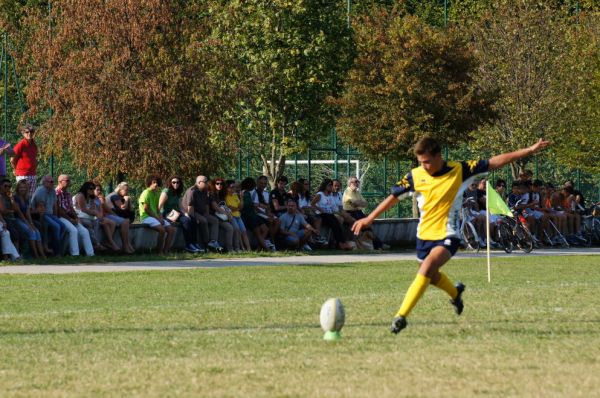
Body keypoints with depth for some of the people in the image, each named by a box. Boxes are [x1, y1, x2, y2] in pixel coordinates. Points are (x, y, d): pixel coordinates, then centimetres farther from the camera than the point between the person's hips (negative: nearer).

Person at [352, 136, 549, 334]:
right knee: (431, 276, 20)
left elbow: (493, 163, -9)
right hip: (424, 235, 5)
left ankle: (401, 316, -28)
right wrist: (370, 218, 5)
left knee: (427, 268, -27)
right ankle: (455, 292, 55)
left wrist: (529, 151, -11)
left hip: (446, 235, -5)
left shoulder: (459, 170, -10)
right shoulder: (415, 176, -4)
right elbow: (394, 196, 7)